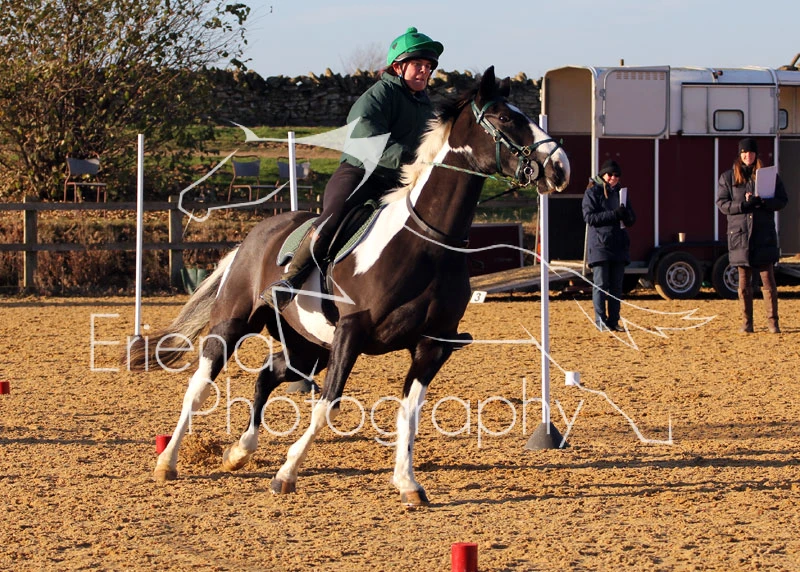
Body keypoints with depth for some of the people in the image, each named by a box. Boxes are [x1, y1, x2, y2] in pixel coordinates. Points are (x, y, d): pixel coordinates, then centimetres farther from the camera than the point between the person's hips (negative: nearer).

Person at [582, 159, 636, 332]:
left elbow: (632, 219, 16)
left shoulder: (620, 192, 16)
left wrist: (625, 215, -9)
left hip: (619, 244, 6)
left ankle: (614, 321, 8)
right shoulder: (592, 192, -1)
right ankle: (600, 321, -4)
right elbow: (589, 216, -13)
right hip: (599, 244, -6)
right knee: (600, 284, -6)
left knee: (616, 285, 5)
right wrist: (614, 215, -20)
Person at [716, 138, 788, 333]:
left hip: (764, 235, 0)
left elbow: (782, 200, 4)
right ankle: (746, 322, 8)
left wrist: (762, 202, -15)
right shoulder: (728, 178, 7)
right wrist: (744, 205, -15)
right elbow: (722, 203, 1)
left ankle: (772, 321, 2)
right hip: (740, 235, 0)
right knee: (744, 282, 3)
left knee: (768, 280, -3)